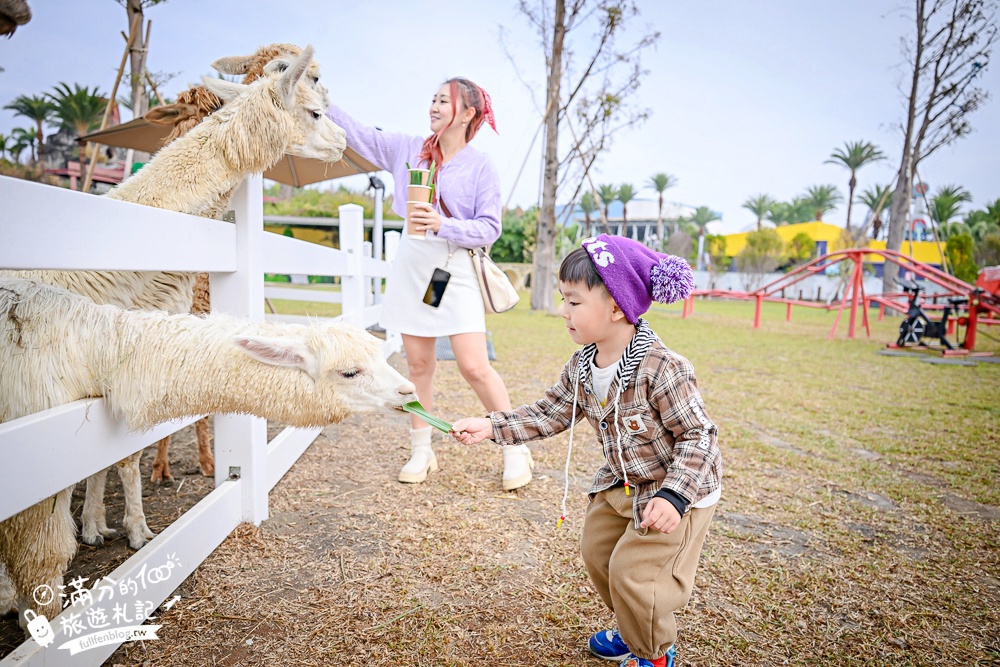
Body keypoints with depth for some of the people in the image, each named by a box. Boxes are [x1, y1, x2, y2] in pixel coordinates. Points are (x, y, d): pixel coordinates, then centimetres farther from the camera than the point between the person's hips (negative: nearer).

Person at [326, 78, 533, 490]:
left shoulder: (481, 167, -2)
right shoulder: (407, 150, 10)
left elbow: (489, 228, -8)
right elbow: (356, 132, 16)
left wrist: (443, 225, -21)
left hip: (456, 270, -4)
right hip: (412, 266, 4)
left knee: (474, 367, -9)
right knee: (418, 364, 8)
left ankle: (515, 449, 8)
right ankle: (421, 451, 21)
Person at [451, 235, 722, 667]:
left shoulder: (662, 370, -33)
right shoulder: (582, 367, -10)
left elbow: (699, 436, -26)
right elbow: (549, 414, -1)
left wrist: (674, 496, -35)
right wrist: (491, 427, -10)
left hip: (677, 490, -8)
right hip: (621, 485, 8)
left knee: (634, 573, -6)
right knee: (598, 555, 17)